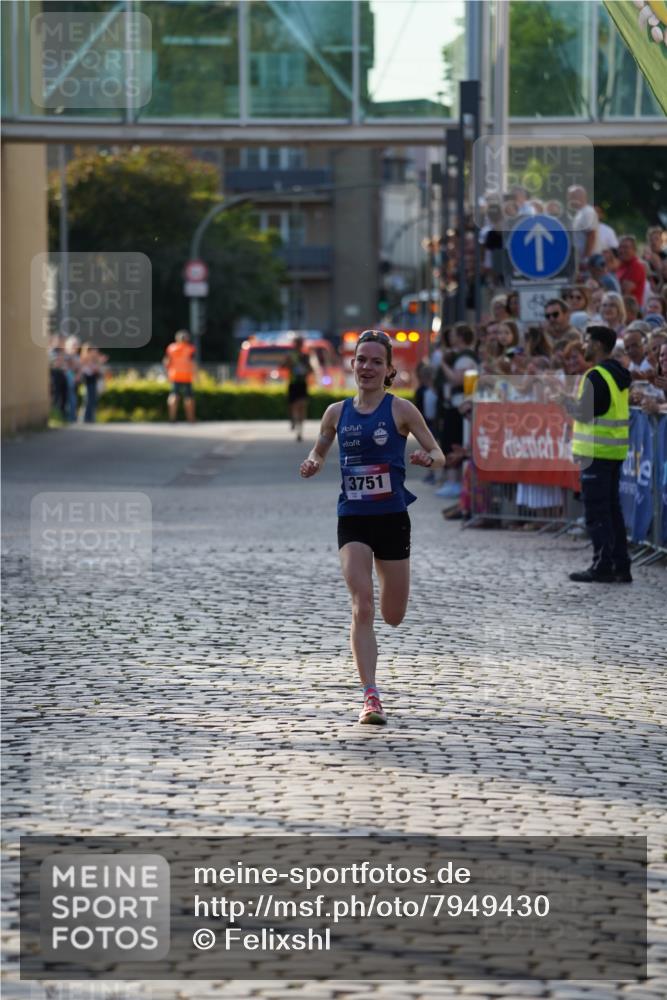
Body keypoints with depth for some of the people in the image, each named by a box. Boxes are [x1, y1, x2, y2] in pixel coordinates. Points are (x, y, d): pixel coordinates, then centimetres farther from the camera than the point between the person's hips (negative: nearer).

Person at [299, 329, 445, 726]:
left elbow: (438, 453, -2)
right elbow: (319, 451, 19)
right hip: (353, 519, 1)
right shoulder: (338, 413, 5)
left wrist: (429, 459, -25)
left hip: (392, 518, -1)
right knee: (362, 608, -15)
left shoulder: (400, 409, -4)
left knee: (393, 616, 10)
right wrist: (312, 465, -3)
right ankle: (371, 697, -14)